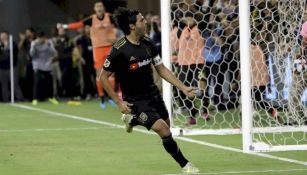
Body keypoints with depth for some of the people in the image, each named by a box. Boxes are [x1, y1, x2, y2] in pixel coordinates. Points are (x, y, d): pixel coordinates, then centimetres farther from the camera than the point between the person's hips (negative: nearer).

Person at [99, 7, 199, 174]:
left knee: (166, 125, 20)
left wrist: (183, 88, 2)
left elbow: (161, 69, 8)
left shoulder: (147, 44, -2)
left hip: (153, 94, 7)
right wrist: (119, 102, -16)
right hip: (135, 100, -7)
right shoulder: (119, 50, -21)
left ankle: (133, 120, 46)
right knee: (164, 131, -17)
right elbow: (103, 77, -13)